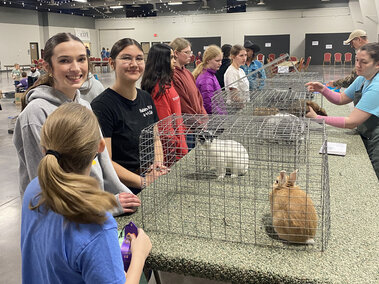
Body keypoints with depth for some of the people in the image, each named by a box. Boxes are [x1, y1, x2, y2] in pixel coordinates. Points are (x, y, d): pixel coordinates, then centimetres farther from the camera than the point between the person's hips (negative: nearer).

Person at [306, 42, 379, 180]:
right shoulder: (363, 79, 2)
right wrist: (323, 90, -11)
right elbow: (341, 99, 9)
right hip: (366, 138, 8)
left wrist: (317, 118, -29)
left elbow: (351, 122, -29)